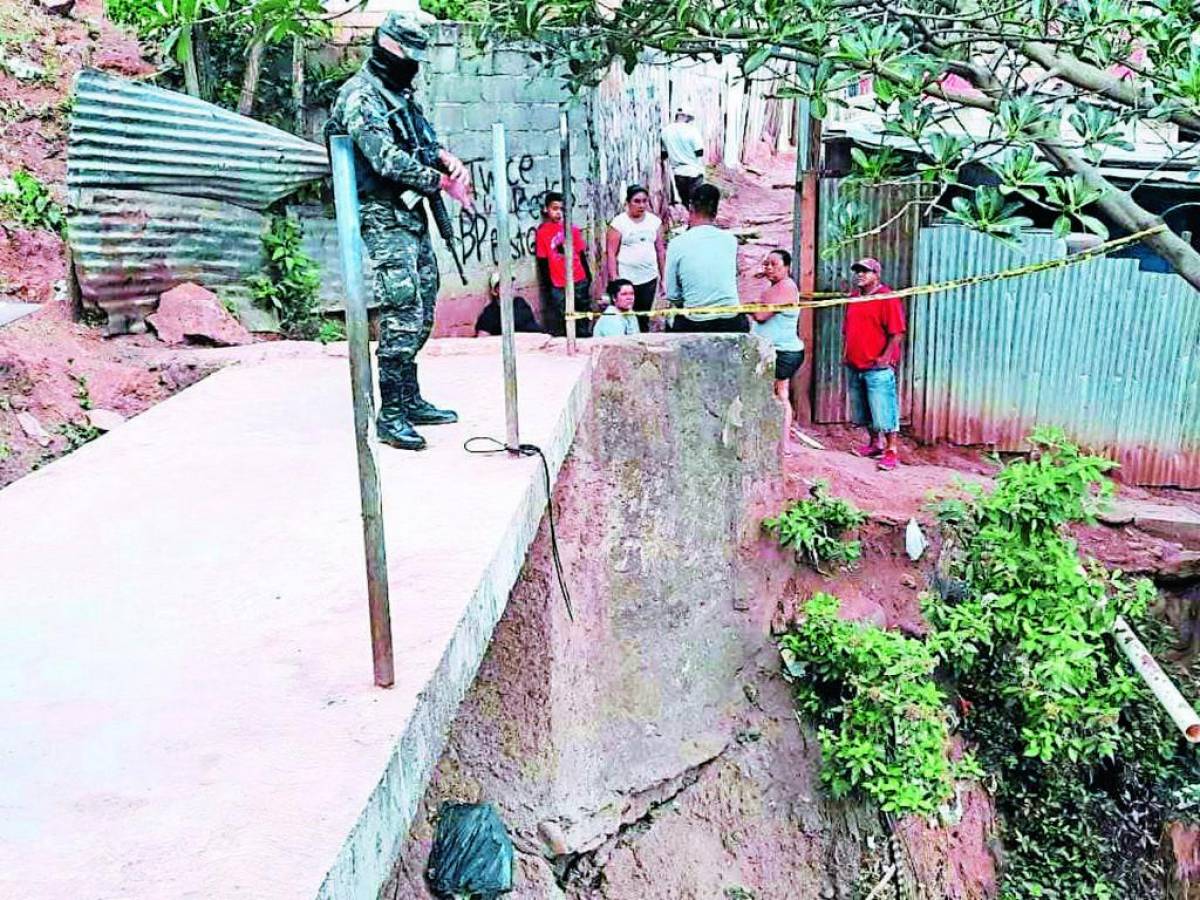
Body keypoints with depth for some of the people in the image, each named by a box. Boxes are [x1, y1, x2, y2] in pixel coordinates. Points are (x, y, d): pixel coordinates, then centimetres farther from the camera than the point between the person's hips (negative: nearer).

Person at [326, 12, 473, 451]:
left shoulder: (401, 93, 17)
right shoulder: (361, 97, -12)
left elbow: (426, 140, 22)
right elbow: (388, 159, -22)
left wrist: (448, 159, 0)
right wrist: (442, 182, -14)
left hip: (413, 216, 10)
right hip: (384, 220, -10)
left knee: (421, 312, 13)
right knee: (402, 315, -13)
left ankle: (411, 400, 23)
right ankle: (390, 415, -8)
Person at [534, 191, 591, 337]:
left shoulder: (573, 228, 2)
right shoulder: (542, 232, -4)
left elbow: (582, 254, 9)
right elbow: (542, 262, -1)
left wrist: (588, 276, 9)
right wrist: (547, 287, -2)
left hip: (579, 281, 2)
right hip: (558, 285, -2)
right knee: (560, 319, 0)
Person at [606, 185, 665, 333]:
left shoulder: (655, 221, 5)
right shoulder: (619, 223, -6)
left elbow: (660, 251, 11)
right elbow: (611, 253, -7)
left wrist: (663, 277, 10)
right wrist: (614, 280, -12)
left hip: (649, 278, 4)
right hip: (626, 280, -3)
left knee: (644, 319, 10)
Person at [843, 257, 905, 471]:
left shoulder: (887, 298, -9)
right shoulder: (853, 297, 13)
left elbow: (896, 332, -13)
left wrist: (885, 357, -17)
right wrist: (847, 353, 12)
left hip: (877, 367, -7)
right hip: (854, 366, 8)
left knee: (883, 411, -6)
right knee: (863, 411, 16)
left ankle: (892, 451, 1)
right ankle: (874, 444, 31)